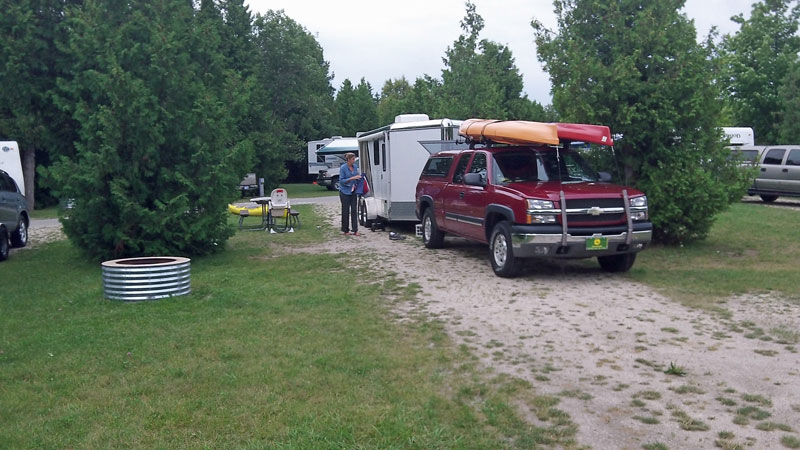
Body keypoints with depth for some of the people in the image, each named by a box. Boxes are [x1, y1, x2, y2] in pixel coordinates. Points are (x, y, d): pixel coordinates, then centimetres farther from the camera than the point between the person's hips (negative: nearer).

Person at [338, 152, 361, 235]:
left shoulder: (355, 167, 6)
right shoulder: (343, 168, -11)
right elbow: (341, 180, -14)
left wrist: (358, 177, -2)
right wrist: (352, 178, -22)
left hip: (353, 191, 5)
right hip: (345, 192, -5)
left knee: (354, 210, 0)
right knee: (346, 211, 2)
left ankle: (355, 230, 1)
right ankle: (345, 230, 11)